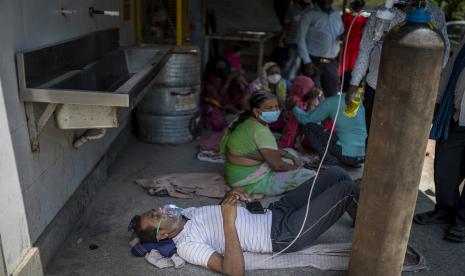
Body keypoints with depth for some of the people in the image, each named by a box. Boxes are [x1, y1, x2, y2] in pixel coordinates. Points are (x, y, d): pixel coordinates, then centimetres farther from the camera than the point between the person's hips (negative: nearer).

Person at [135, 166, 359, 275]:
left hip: (274, 212, 8)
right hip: (283, 235, -8)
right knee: (346, 189, -13)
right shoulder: (187, 245, -18)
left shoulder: (185, 214, 7)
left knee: (335, 174, 4)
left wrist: (230, 194, -2)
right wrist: (229, 223, -36)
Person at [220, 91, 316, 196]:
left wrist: (291, 157, 7)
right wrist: (295, 167, -4)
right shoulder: (260, 131, -26)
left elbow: (271, 149, 17)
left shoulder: (248, 121, 5)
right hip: (252, 183, -10)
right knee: (309, 176, -14)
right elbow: (278, 165, -24)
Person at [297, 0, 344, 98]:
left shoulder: (337, 15, 15)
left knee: (332, 96, 7)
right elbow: (301, 38, -4)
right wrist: (307, 61, -13)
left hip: (332, 63, 5)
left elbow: (342, 36, 20)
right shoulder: (309, 14, 0)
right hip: (314, 61, -5)